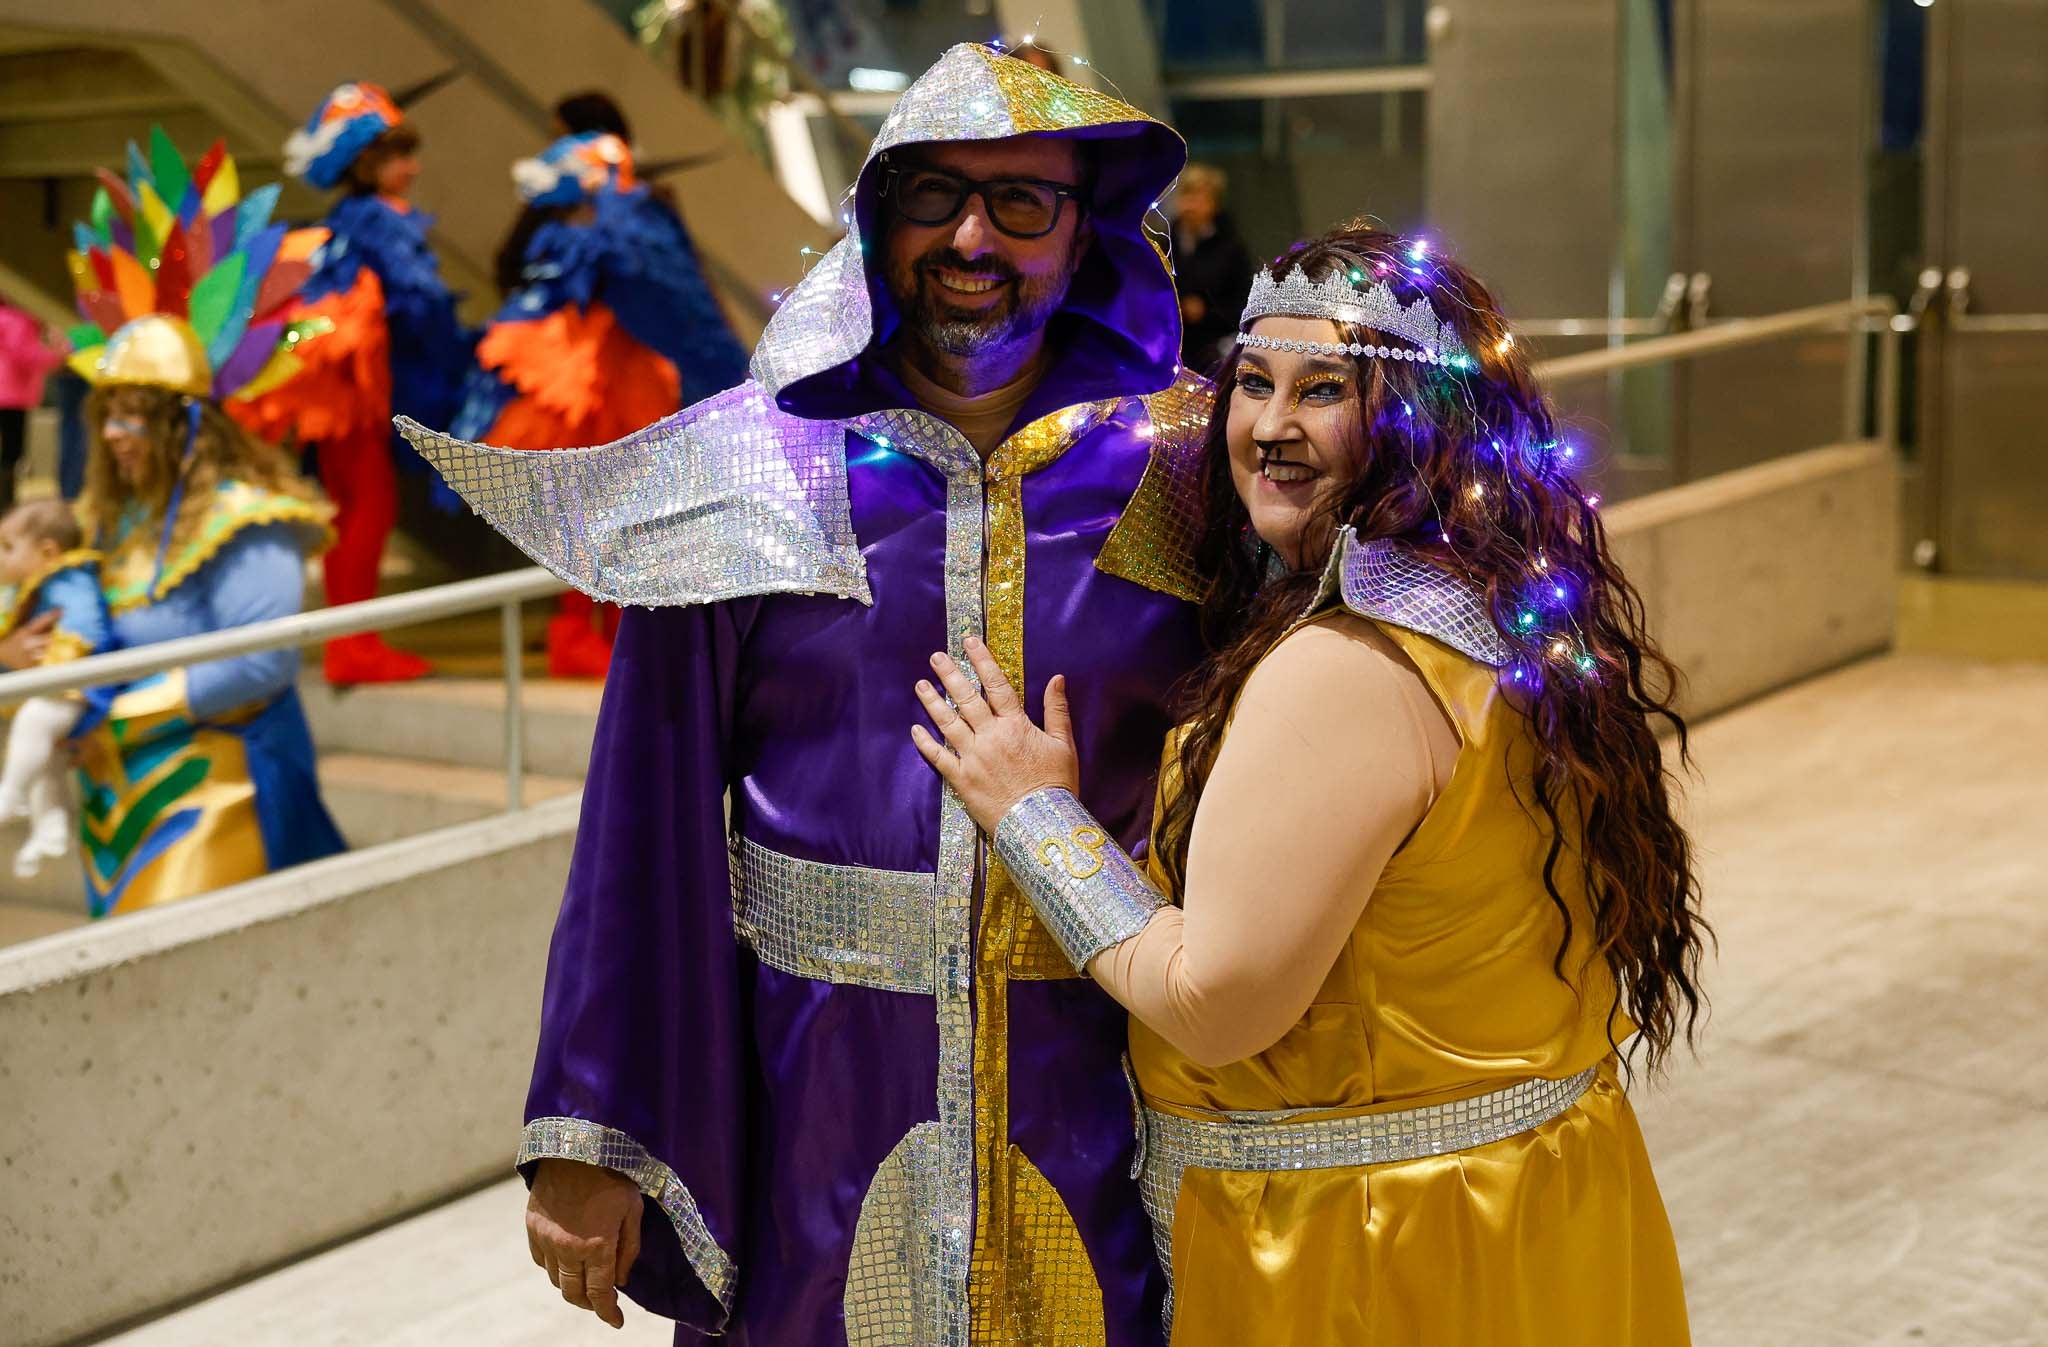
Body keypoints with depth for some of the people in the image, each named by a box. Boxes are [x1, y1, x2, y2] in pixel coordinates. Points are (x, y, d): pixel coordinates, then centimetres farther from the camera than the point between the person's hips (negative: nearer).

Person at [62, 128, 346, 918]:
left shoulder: (240, 522, -14)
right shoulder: (117, 516, 11)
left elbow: (262, 664, -21)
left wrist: (126, 713, -16)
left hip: (215, 785, -8)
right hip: (125, 783, 8)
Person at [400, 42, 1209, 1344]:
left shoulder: (1179, 470, -1)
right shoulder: (752, 470, -2)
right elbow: (648, 807, -2)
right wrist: (590, 1134, -4)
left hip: (1096, 1096, 1)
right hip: (808, 1093, 0)